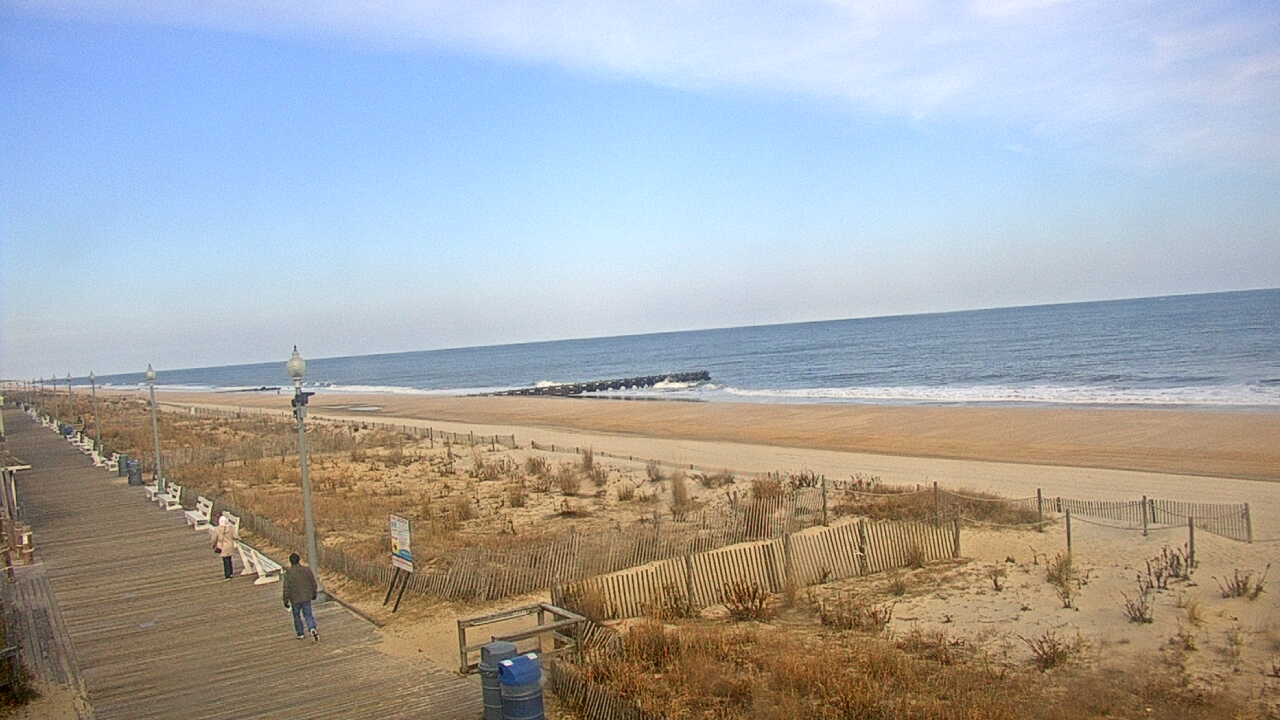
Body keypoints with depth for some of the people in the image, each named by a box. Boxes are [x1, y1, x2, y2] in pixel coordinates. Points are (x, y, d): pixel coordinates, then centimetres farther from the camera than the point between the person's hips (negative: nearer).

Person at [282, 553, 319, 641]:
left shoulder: (288, 573, -14)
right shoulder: (307, 569, -6)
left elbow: (286, 588, -12)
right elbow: (313, 583, 3)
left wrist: (286, 601, -1)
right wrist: (314, 594, 18)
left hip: (295, 599, -2)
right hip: (306, 597, 2)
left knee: (297, 616, 17)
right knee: (308, 615, 8)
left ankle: (300, 634, 25)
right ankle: (312, 629, -16)